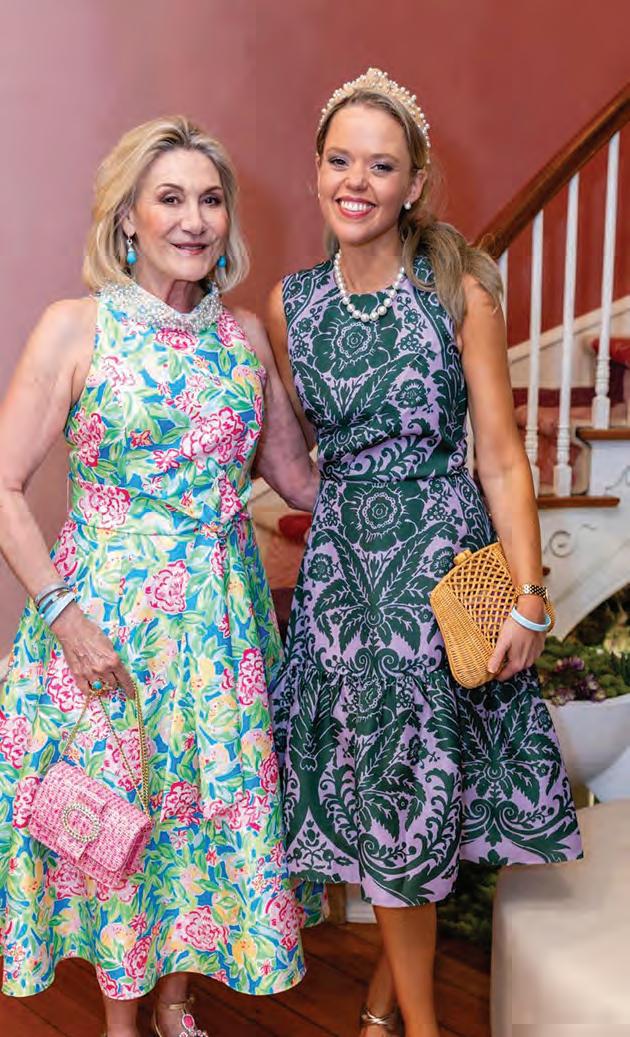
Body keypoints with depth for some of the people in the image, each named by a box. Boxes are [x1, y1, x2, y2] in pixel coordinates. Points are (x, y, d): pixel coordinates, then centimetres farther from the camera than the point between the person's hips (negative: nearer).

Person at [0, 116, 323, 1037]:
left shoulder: (244, 336, 5)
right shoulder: (76, 329, -8)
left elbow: (295, 472, 13)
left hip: (222, 610, 4)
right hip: (109, 614, -3)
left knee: (209, 801, 12)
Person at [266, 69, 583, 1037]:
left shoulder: (461, 292, -6)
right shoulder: (291, 302, 3)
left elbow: (502, 457, -6)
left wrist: (529, 596, -9)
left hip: (446, 553, -2)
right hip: (343, 558, 2)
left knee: (419, 774, 7)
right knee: (383, 779, 8)